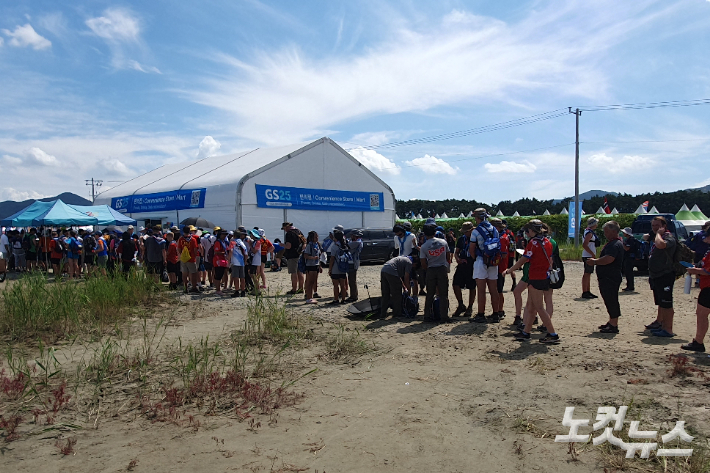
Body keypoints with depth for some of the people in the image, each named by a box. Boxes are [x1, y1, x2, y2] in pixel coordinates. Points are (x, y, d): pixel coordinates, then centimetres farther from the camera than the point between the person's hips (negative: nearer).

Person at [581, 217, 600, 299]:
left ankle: (588, 292, 21)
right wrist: (593, 254, -22)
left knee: (588, 274, 14)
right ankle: (584, 293, -6)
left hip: (590, 256, 11)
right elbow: (584, 245, -25)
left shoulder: (587, 231, 15)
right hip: (588, 256, -11)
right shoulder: (589, 233, -15)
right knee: (587, 274, -8)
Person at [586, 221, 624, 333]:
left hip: (610, 278, -11)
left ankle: (613, 326, 0)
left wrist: (594, 261, -18)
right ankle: (612, 322, 26)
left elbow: (609, 259, -30)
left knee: (611, 301, -6)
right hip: (607, 278, 11)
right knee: (610, 300, 17)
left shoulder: (614, 245, -18)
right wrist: (595, 261, 14)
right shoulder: (612, 243, 16)